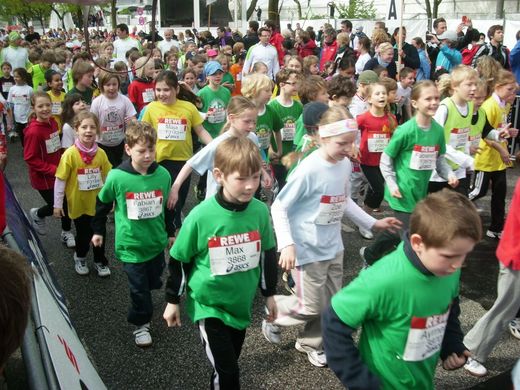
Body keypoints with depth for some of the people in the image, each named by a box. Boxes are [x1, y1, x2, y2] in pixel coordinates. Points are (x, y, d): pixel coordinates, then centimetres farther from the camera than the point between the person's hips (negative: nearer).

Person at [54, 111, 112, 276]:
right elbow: (60, 180, -11)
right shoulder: (70, 154, -18)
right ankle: (80, 258, 43)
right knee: (83, 235, 14)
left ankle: (100, 262, 37)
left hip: (98, 202, 2)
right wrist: (57, 204, -8)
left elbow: (108, 177, 2)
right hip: (78, 203, -2)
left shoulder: (101, 153, -8)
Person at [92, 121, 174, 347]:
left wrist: (170, 232, 17)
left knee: (153, 282, 19)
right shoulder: (117, 177, -17)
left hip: (157, 241, 3)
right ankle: (140, 324, 27)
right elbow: (102, 203, 1)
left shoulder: (163, 175, -9)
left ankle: (143, 310, 48)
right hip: (131, 244, -3)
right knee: (139, 288, 4)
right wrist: (98, 230, 11)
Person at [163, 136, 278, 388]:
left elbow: (267, 254, 6)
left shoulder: (260, 211, -11)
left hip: (241, 303, 4)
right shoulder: (201, 216, -22)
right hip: (208, 304, -4)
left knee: (228, 364, 21)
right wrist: (173, 301, 1)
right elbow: (179, 260, -7)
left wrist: (269, 293, 13)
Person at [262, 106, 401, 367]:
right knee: (311, 307, 2)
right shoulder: (308, 170, -23)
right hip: (308, 249, -7)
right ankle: (274, 314, 32)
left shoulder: (346, 164, -1)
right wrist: (287, 244, -24)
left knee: (330, 304, 15)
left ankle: (311, 343, 39)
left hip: (333, 247, 7)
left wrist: (373, 223, 12)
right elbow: (279, 208, -16)